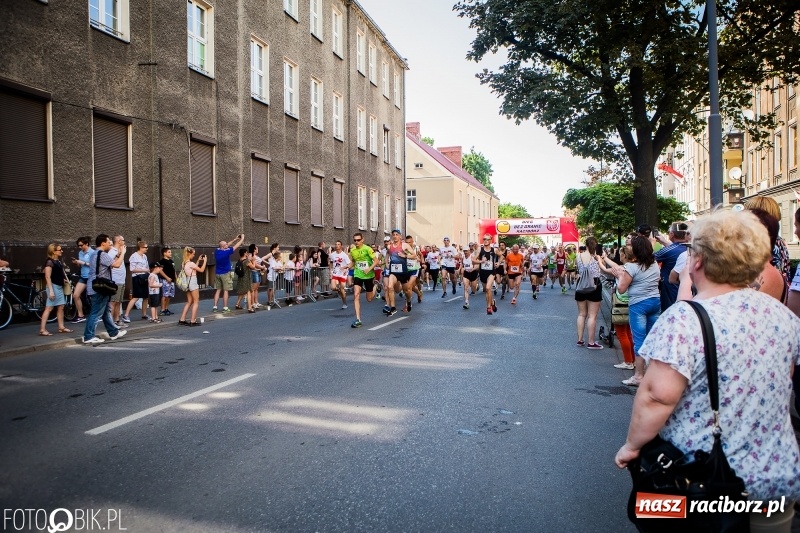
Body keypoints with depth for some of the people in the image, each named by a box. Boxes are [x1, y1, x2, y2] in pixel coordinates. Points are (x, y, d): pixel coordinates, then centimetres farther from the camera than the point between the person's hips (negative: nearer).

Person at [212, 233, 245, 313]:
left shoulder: (217, 251, -1)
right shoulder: (226, 252, -18)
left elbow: (226, 246, 14)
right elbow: (236, 246, -7)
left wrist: (235, 239, 18)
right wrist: (242, 238, 7)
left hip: (217, 273, 6)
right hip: (225, 274, -6)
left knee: (218, 290, 10)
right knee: (225, 291, 0)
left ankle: (215, 307, 8)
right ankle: (225, 308, 2)